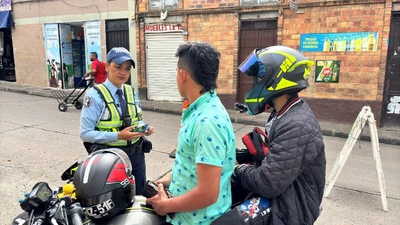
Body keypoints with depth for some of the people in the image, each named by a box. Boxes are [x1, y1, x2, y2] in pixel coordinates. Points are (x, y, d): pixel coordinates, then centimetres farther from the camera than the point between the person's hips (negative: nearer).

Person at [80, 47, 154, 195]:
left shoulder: (132, 92, 7)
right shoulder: (95, 95, -12)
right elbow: (86, 134, -15)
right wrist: (118, 136, -25)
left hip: (136, 155, 5)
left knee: (137, 196, 19)